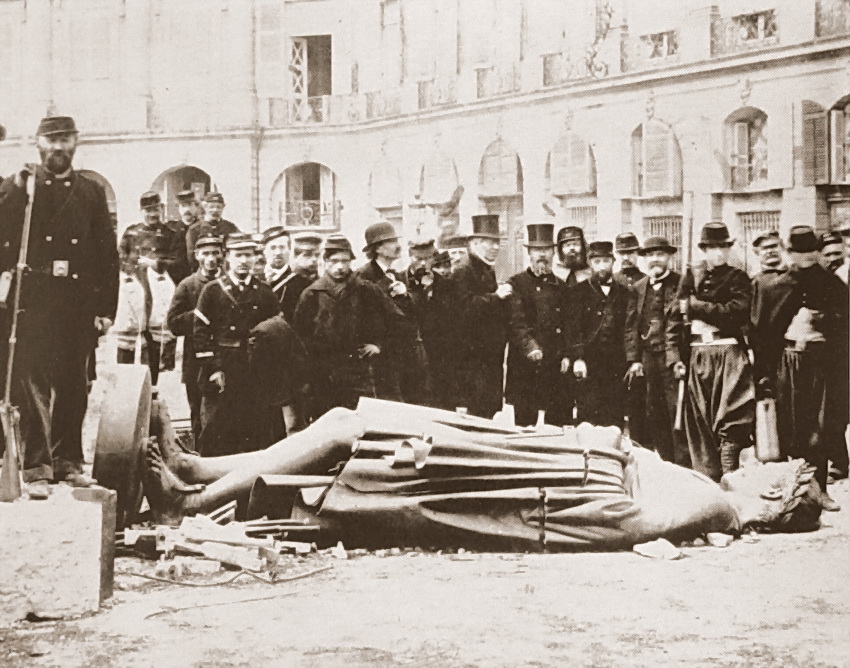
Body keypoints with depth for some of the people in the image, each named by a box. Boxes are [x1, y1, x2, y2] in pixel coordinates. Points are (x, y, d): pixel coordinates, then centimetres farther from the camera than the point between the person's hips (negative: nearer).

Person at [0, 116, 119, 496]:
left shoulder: (92, 193, 13)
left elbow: (108, 254, 12)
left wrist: (106, 308, 6)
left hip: (79, 304, 3)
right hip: (32, 301, -3)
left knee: (73, 386, 8)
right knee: (32, 382, -6)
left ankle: (68, 461, 19)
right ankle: (36, 468, -4)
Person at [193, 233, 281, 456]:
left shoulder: (265, 293, 9)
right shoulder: (212, 290, 2)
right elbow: (200, 332, -2)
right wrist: (211, 369, -9)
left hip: (255, 376, 2)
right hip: (220, 374, -2)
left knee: (254, 436, 3)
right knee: (215, 434, -1)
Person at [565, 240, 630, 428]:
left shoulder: (624, 293, 15)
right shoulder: (578, 292, 6)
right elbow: (573, 328, -3)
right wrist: (577, 358, -15)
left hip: (616, 368, 2)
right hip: (589, 366, -2)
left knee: (614, 423, 1)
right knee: (589, 420, -5)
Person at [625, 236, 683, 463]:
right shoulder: (638, 288, 13)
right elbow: (631, 326, 11)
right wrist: (633, 359, 3)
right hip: (648, 358, 4)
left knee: (677, 410, -6)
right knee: (654, 413, 7)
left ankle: (683, 461, -1)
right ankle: (663, 462, 15)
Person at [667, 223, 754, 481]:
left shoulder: (738, 278, 7)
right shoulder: (691, 277, 12)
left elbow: (738, 311, -10)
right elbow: (675, 318, 7)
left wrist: (696, 306, -7)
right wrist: (675, 357, -2)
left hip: (729, 353, -2)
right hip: (698, 355, 2)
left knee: (731, 421, -10)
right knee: (699, 421, 4)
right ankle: (706, 477, 11)